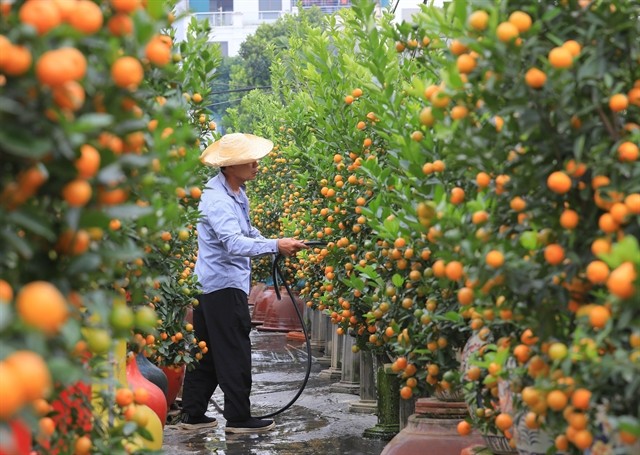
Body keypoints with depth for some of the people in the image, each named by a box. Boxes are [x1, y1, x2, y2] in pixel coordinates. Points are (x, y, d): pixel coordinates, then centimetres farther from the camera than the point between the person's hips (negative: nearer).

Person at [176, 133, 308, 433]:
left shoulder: (237, 193, 12)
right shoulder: (216, 200, -20)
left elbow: (246, 230, 27)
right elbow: (235, 243, -33)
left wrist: (277, 249, 16)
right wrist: (276, 245, -38)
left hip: (208, 285, 10)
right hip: (224, 284, -10)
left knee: (206, 353, 14)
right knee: (234, 356, -3)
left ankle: (192, 414, 20)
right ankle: (238, 418, 5)